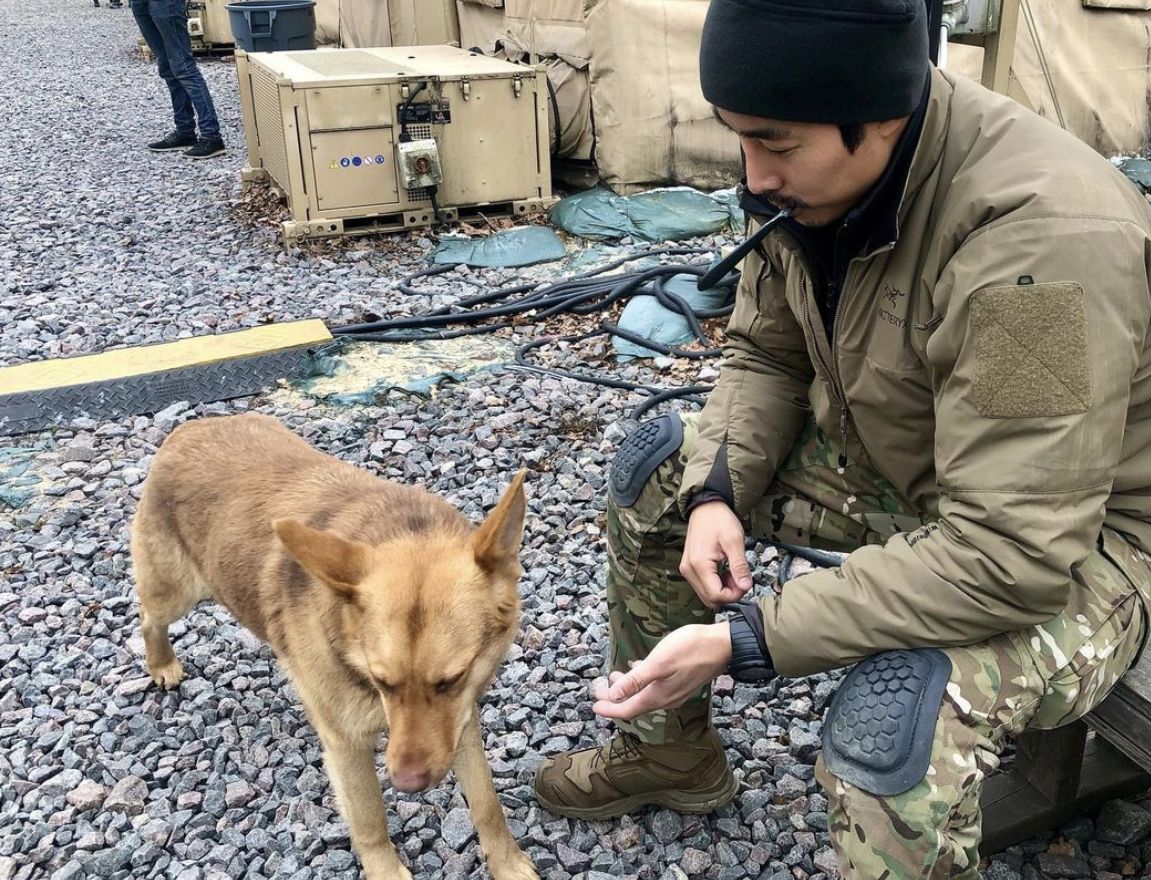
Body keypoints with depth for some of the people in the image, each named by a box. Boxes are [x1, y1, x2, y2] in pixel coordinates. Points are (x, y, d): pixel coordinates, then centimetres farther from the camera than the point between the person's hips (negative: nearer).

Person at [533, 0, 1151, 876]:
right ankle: (668, 750, 22)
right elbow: (766, 354, 3)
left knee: (897, 725, -35)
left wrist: (744, 640, -33)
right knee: (659, 465, 5)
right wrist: (716, 491, -15)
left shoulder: (1042, 240, -34)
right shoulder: (820, 173, -11)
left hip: (1075, 536, -7)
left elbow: (1011, 556, -35)